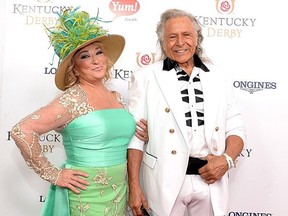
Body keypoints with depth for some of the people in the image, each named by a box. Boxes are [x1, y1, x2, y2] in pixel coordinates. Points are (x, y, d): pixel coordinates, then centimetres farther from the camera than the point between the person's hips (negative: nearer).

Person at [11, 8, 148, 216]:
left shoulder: (117, 97, 5)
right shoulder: (73, 99, -15)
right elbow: (22, 131, -22)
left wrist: (137, 133, 2)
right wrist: (53, 175, -16)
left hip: (119, 193, 6)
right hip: (86, 197, -6)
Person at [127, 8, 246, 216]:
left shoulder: (219, 77, 6)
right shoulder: (146, 77, -3)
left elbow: (236, 128, 8)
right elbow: (135, 135, -4)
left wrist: (226, 159, -10)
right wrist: (134, 187, -9)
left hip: (211, 180, 3)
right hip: (165, 181, -2)